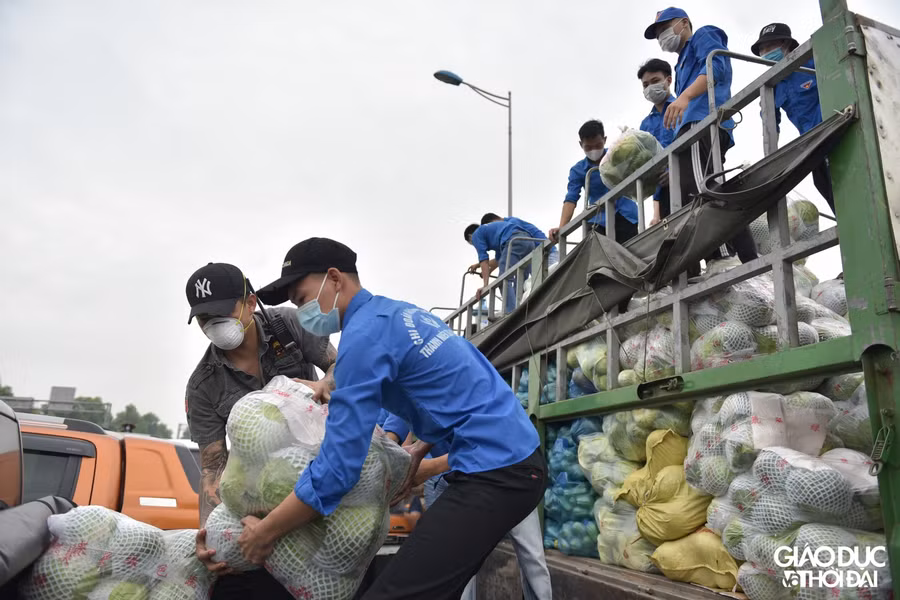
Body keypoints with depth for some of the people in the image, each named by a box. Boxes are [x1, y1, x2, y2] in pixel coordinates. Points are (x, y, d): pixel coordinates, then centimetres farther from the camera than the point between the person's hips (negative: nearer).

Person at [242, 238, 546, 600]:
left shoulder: (363, 335, -14)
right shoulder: (400, 312, 16)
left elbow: (337, 467, -16)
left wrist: (264, 533, -4)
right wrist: (419, 450, 22)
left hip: (494, 471, -10)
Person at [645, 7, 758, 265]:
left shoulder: (703, 36, 17)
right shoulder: (683, 66, 40)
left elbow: (716, 66, -7)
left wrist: (685, 96, -23)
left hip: (704, 122, -10)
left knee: (698, 191, -27)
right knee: (671, 204, -1)